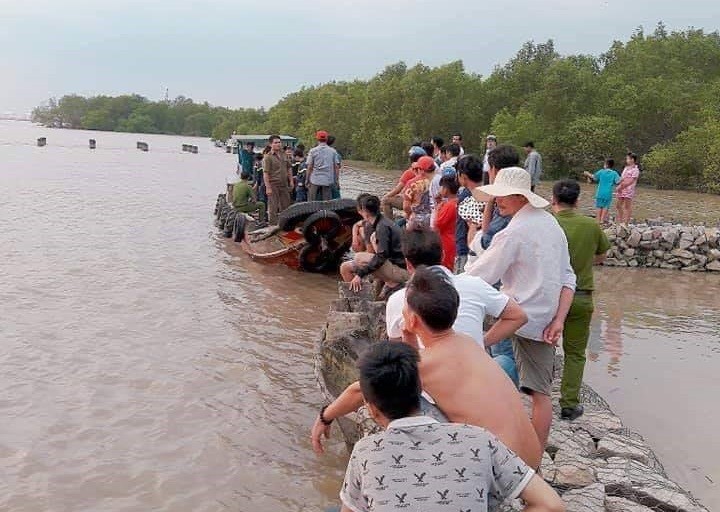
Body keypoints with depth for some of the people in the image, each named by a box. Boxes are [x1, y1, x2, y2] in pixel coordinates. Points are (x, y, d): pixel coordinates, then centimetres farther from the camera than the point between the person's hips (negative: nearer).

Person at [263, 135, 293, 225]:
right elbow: (265, 173, -14)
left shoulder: (283, 154, 12)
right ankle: (273, 226, 5)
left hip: (284, 184, 7)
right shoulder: (268, 157, -9)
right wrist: (268, 187, -20)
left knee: (286, 206, 13)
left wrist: (291, 181, 13)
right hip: (273, 185, -7)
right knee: (273, 207, -2)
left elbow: (288, 169, 21)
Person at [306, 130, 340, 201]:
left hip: (315, 180, -1)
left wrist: (307, 179, 4)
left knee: (312, 202, 6)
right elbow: (336, 167, 2)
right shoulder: (333, 151, 3)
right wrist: (335, 179, 9)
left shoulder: (313, 151, -2)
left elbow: (309, 167, -4)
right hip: (328, 181, 1)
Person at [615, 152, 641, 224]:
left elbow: (630, 181, -15)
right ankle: (619, 221, 18)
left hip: (628, 190, -8)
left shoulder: (635, 170, -8)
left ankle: (626, 222, 0)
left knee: (627, 207, -2)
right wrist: (619, 186, -5)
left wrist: (621, 186, -15)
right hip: (621, 190, 8)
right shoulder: (626, 168, 16)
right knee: (619, 205, 10)